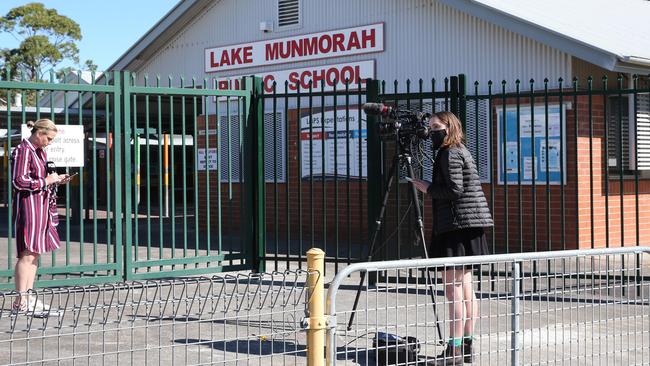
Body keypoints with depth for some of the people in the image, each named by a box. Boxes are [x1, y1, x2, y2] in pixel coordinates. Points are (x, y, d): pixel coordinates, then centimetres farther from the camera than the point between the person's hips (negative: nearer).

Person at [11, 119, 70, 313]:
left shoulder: (40, 152, 17)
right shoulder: (23, 151, -12)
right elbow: (19, 181, -20)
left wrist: (55, 180, 10)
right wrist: (46, 181, -15)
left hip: (42, 206, 10)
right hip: (28, 204, -10)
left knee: (36, 253, 10)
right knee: (28, 253, -9)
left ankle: (29, 296, 14)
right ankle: (21, 300, -6)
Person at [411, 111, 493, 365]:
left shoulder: (450, 154, -11)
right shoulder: (460, 152, 20)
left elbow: (455, 190, -19)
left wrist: (427, 188, -9)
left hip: (457, 225, -10)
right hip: (468, 227, 10)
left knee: (453, 288, -10)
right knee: (465, 286, 11)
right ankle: (466, 346, 14)